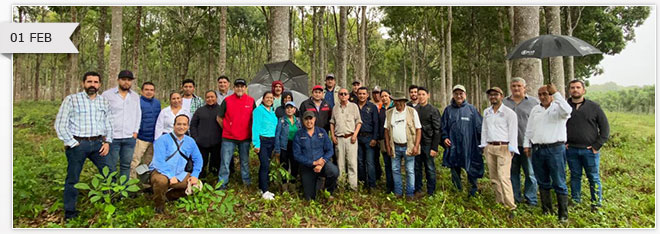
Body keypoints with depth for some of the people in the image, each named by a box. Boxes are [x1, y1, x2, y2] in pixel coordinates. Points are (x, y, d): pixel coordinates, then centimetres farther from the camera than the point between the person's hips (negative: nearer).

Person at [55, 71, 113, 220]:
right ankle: (70, 212, 18)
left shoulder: (104, 101, 11)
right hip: (77, 144, -3)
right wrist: (73, 144, -8)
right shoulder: (71, 99, -1)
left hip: (98, 143, 4)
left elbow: (109, 124, 14)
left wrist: (107, 142, 3)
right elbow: (60, 125, -3)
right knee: (73, 179, 5)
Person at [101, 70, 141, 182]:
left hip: (130, 138, 3)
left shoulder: (135, 96, 13)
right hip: (112, 137, -3)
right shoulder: (107, 95, 1)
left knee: (126, 165, 8)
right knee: (111, 166, 0)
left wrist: (135, 131, 9)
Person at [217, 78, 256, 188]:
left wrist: (250, 131, 7)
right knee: (225, 162, 2)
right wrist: (227, 128, 7)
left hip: (245, 137, 2)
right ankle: (221, 185, 13)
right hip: (228, 137, -2)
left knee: (245, 161, 16)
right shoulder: (227, 100, -4)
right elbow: (219, 118, 5)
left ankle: (246, 182, 31)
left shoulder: (251, 101, 0)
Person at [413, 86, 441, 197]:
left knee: (430, 169, 4)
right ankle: (417, 190, 22)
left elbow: (437, 130, -7)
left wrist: (434, 147, -12)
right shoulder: (414, 109, 8)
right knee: (417, 168, 10)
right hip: (416, 143, 4)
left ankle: (430, 192, 15)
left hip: (428, 144, -3)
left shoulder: (433, 110, -4)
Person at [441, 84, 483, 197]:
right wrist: (445, 137, -3)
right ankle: (458, 191, 27)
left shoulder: (471, 109, 2)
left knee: (471, 169, 4)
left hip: (469, 146, -2)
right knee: (455, 169, 11)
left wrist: (482, 142, -2)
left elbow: (479, 126, 2)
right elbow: (443, 126, 11)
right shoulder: (448, 110, 6)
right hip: (453, 146, 2)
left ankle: (473, 191, 21)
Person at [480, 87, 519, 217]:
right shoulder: (486, 112, 14)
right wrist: (484, 146, 10)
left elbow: (513, 132, -5)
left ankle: (510, 207, -10)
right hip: (489, 148, 6)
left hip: (503, 148, -6)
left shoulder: (509, 113, -2)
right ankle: (500, 203, 19)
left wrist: (511, 149, -10)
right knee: (493, 177, 9)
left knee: (504, 177, -14)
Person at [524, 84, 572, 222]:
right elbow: (529, 129, 18)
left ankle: (563, 215, 5)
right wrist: (527, 144, 12)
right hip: (537, 150, 5)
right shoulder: (535, 110, 15)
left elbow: (567, 111, -26)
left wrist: (556, 93, -22)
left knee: (559, 184, -2)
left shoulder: (558, 108, -1)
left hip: (555, 149, -5)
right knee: (543, 183, 13)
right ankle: (546, 211, 23)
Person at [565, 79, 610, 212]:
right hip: (571, 150, 1)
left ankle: (597, 203, 16)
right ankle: (575, 201, 21)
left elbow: (605, 127, 4)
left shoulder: (594, 107, 2)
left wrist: (597, 145, -4)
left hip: (590, 150, -1)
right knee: (575, 176, 10)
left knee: (594, 178, 5)